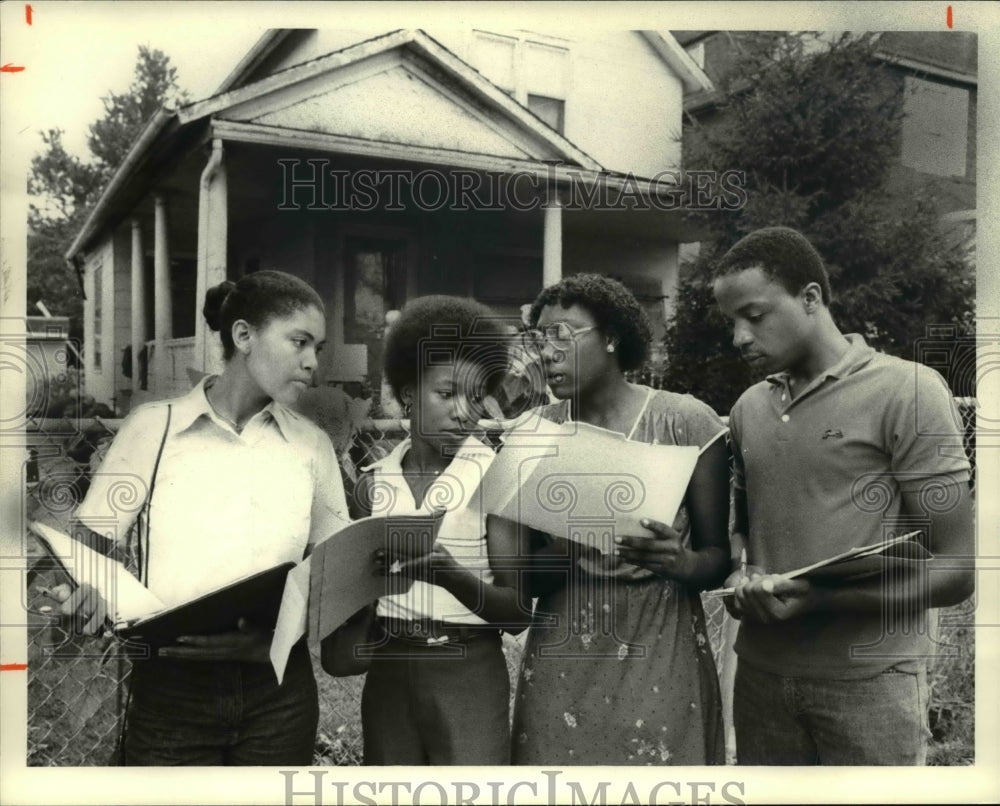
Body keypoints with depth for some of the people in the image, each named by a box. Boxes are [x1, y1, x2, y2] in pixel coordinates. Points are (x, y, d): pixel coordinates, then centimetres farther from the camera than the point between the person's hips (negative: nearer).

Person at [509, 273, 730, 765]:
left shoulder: (685, 421, -7)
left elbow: (718, 557, 0)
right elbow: (525, 573, 2)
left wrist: (680, 563, -23)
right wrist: (564, 550, -20)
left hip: (660, 653, -2)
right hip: (561, 657, 2)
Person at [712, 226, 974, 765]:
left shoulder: (907, 391, -8)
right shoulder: (748, 409, 8)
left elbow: (956, 567, -11)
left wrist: (823, 599, -23)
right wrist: (739, 576, -3)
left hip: (868, 680, -4)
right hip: (761, 674, 5)